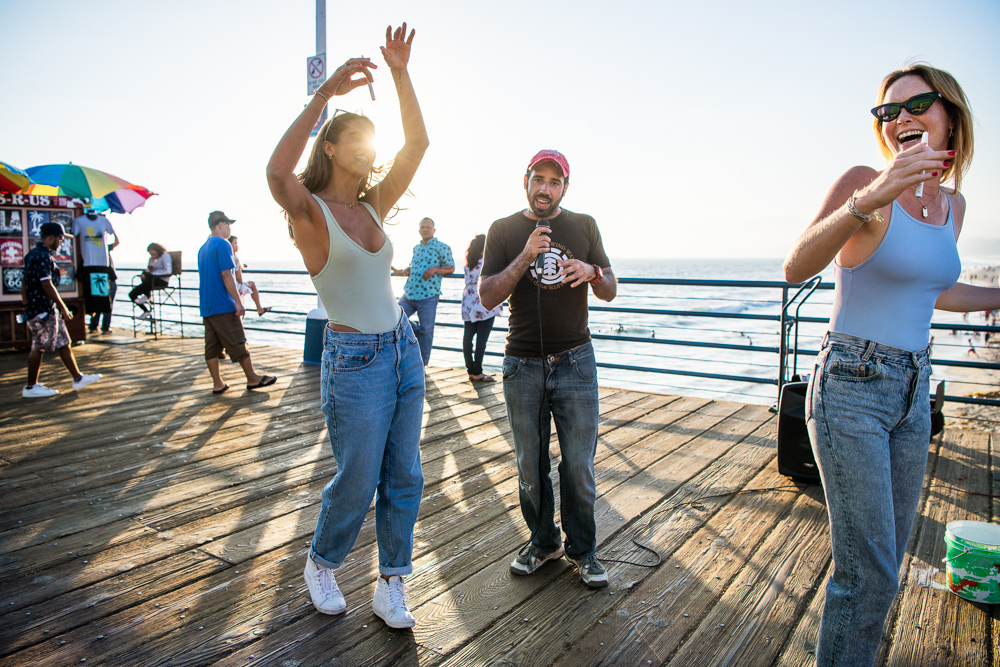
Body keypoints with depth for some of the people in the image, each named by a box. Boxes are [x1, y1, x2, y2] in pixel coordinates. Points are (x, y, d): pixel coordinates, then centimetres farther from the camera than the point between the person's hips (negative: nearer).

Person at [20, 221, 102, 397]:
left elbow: (24, 282, 18)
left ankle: (78, 378, 18)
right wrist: (63, 307, -15)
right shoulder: (42, 256, -18)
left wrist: (27, 306, 22)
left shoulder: (32, 254, 14)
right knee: (38, 348, 0)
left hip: (48, 310, 10)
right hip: (42, 310, -10)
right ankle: (31, 387, 10)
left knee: (63, 343, 13)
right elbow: (47, 285, -22)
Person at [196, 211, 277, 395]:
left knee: (212, 345, 6)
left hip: (206, 306, 9)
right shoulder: (222, 244, -11)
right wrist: (238, 302, -18)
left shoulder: (203, 248, 17)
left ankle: (217, 383, 9)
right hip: (223, 305, -8)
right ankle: (252, 379, 8)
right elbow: (226, 275, -18)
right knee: (238, 343, 0)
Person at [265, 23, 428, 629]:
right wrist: (325, 93, -31)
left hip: (404, 350, 6)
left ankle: (391, 585, 25)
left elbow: (417, 145, 5)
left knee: (404, 478, 9)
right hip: (355, 360, -6)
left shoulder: (372, 207, 10)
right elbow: (277, 173, -32)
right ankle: (321, 565, 34)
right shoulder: (309, 211, -8)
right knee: (357, 483, 5)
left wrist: (401, 75, -4)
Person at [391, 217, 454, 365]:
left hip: (428, 296, -6)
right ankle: (418, 333, 15)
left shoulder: (442, 247, 1)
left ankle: (422, 365, 11)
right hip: (409, 293, 6)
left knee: (426, 330, 0)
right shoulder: (416, 248, 18)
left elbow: (451, 268, 1)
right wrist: (405, 271, 9)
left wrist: (434, 269, -15)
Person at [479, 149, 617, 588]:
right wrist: (524, 259, -19)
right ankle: (543, 542, 31)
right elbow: (487, 297, -6)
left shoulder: (584, 226, 6)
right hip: (522, 366, 0)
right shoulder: (503, 231, 3)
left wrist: (592, 272, -15)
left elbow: (610, 293, 7)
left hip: (575, 363, 0)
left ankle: (583, 549, 23)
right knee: (530, 467, 11)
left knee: (579, 466, 3)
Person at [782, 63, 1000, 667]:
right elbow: (796, 269, -27)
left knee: (886, 561, 19)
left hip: (913, 393, 7)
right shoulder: (864, 182, -10)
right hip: (852, 391, -7)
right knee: (869, 574, -3)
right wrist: (869, 200, -40)